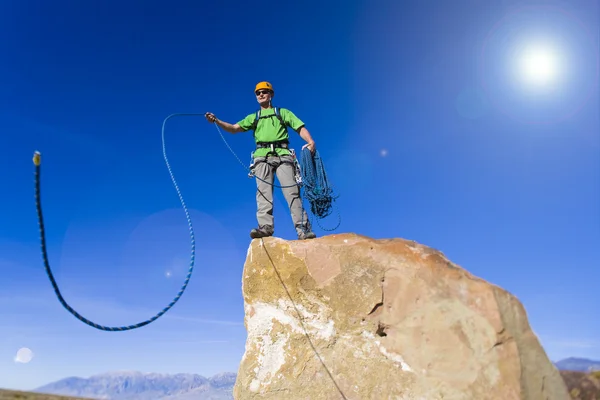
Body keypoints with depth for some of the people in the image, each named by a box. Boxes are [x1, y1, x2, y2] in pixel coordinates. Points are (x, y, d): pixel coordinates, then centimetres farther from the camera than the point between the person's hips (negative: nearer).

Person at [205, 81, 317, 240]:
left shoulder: (283, 112, 21)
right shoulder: (253, 117, 26)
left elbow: (300, 128, 10)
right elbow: (234, 128, 14)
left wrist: (310, 141, -11)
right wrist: (216, 121, -2)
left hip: (282, 155, -2)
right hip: (262, 156, 2)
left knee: (292, 191, -12)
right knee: (263, 192, -13)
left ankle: (303, 229, -16)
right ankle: (265, 226, -21)